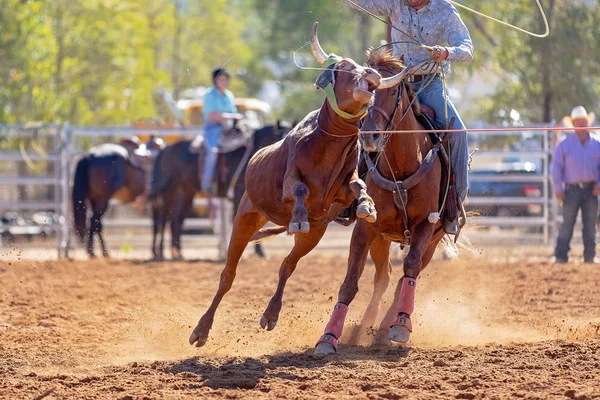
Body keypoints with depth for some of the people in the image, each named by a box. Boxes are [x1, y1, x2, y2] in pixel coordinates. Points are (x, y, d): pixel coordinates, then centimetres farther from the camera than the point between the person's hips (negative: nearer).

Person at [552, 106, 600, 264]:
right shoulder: (565, 145, 1)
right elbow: (556, 167, 1)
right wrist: (558, 188, -6)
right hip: (572, 189, -2)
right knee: (567, 223, -4)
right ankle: (561, 256, -2)